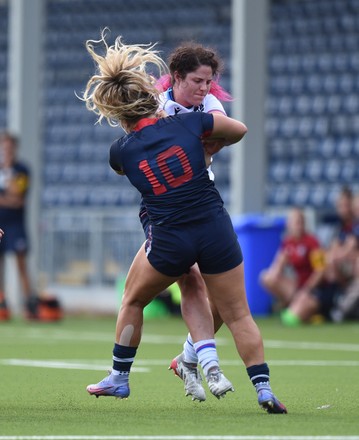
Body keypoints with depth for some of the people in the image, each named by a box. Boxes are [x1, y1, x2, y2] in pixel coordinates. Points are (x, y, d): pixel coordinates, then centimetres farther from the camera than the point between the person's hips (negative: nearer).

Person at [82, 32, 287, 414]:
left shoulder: (120, 152, -3)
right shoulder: (188, 124, -4)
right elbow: (239, 130, 13)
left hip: (168, 242, 0)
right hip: (216, 232, 0)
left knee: (132, 300, 25)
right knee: (238, 316, 9)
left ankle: (119, 378, 31)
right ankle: (264, 389, 1)